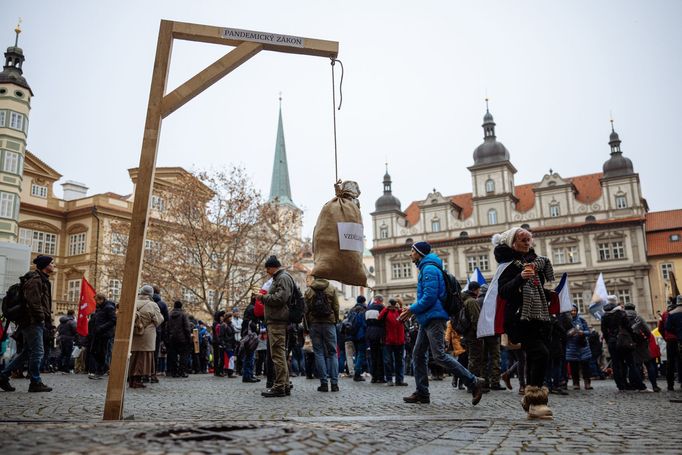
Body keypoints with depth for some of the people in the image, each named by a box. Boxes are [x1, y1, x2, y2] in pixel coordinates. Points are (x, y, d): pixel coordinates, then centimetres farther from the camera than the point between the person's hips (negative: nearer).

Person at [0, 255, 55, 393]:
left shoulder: (42, 280, 21)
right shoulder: (35, 280, -12)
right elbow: (33, 301, -22)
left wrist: (47, 320, 17)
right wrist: (42, 317, -19)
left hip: (31, 322, 11)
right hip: (34, 321, -11)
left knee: (26, 352, 15)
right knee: (37, 351, -6)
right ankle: (36, 383, 0)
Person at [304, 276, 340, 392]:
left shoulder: (308, 291, 5)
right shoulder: (331, 289, 4)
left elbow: (306, 310, 3)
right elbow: (336, 308, 0)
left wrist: (308, 325, 9)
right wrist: (335, 322, 9)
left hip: (314, 324, 0)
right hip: (329, 323, 0)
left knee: (319, 353, 4)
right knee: (332, 353, 5)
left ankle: (324, 383, 0)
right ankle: (334, 383, 0)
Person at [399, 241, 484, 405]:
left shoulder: (429, 269, -12)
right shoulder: (425, 269, 21)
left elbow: (429, 297, -21)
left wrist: (412, 310, -12)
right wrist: (412, 309, 13)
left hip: (434, 318, -11)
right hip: (427, 319, 11)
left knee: (439, 356, -13)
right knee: (418, 355, 9)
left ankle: (473, 382, -6)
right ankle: (422, 393, 12)